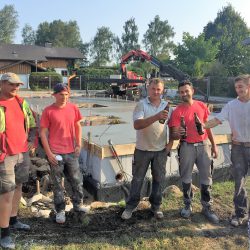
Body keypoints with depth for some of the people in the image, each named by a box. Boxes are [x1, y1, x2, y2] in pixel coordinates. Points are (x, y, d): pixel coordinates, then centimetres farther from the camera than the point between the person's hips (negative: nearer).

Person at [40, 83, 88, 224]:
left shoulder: (73, 108, 1)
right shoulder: (48, 111, -9)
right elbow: (43, 133, -6)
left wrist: (79, 144, 2)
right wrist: (48, 153, -10)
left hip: (71, 152, 3)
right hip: (55, 153, -3)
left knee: (77, 180, 13)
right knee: (58, 183, 9)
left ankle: (78, 205, 33)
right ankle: (60, 211, 24)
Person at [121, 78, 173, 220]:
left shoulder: (167, 106, 4)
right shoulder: (141, 105, -9)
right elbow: (137, 125, -23)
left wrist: (171, 142, 3)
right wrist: (156, 117, -33)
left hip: (161, 150, 3)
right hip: (142, 149, -3)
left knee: (159, 179, 12)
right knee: (137, 179, 8)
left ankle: (156, 206, 28)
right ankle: (131, 206, 23)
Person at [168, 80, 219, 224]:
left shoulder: (202, 106, 3)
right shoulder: (177, 111, -7)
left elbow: (207, 126, 12)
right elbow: (174, 135, -11)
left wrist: (214, 145, 10)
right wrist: (177, 134, -35)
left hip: (203, 145, 3)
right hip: (187, 147, -2)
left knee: (206, 178, 7)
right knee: (186, 178, 9)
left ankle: (207, 207, 21)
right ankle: (188, 205, 27)